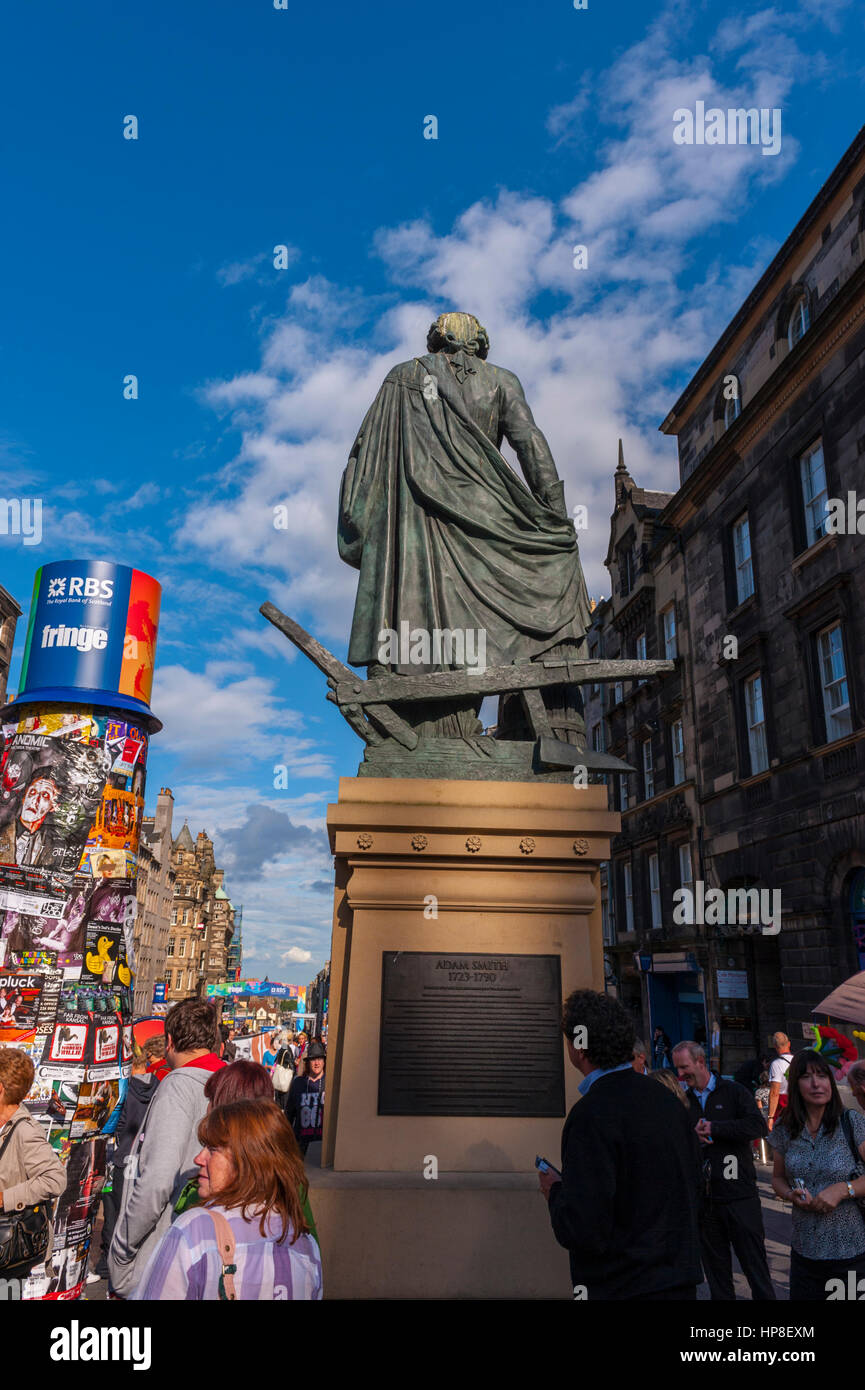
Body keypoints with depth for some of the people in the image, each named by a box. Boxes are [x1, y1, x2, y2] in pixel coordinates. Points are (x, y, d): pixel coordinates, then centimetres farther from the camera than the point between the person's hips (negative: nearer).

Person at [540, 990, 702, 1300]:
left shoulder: (591, 1115, -24)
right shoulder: (666, 1100, 0)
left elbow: (583, 1231, -26)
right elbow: (690, 1188, 12)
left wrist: (555, 1191, -6)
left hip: (624, 1288, -7)